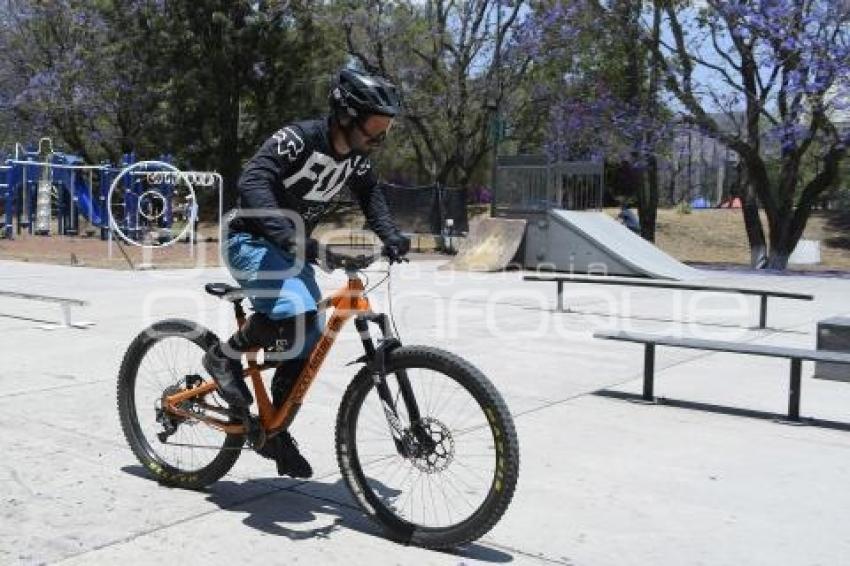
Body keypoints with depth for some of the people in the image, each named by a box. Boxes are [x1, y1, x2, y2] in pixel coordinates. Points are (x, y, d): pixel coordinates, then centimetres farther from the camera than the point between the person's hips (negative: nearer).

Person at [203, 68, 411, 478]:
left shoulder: (355, 156, -1)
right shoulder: (296, 140, -25)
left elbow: (369, 192, 17)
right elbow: (252, 185, -37)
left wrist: (390, 235, 0)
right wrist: (293, 239, -49)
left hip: (292, 248, 8)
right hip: (251, 240, -8)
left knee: (310, 338, 3)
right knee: (294, 312, -32)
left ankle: (274, 431, 18)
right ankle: (225, 355, -5)